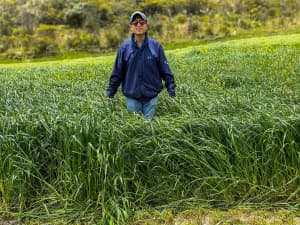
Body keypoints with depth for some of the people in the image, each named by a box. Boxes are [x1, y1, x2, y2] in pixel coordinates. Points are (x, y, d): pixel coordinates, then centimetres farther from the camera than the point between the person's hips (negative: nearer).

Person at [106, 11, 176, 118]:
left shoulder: (156, 46, -2)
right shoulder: (124, 47, -2)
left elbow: (165, 71, 2)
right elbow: (117, 73, 3)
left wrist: (171, 91, 0)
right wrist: (110, 93, 4)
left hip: (151, 96, 0)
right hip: (132, 97, 0)